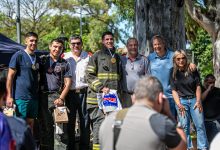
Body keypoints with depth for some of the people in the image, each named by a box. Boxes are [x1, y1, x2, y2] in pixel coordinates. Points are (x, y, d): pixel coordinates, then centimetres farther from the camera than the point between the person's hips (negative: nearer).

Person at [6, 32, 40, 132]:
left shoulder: (37, 58, 14)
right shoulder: (18, 56, -6)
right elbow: (10, 76, -7)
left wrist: (39, 93, 13)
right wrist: (9, 96, -12)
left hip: (34, 97, 6)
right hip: (21, 97, -6)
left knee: (31, 124, 10)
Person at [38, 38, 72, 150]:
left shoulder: (64, 64, 11)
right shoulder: (42, 60, 9)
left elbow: (68, 82, 6)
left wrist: (61, 98, -5)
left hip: (57, 96, 0)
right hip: (43, 96, 0)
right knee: (44, 124, 4)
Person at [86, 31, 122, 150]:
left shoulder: (117, 57, 19)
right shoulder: (97, 56, 0)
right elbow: (89, 75, -6)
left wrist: (118, 91, 18)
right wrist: (101, 88, -16)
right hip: (98, 97, -6)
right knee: (99, 124, -10)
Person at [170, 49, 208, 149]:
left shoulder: (193, 71, 0)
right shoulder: (173, 73, 1)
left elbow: (198, 86, 1)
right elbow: (174, 90, 0)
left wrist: (198, 101, -9)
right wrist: (179, 104, -11)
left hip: (194, 100, 0)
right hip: (181, 101, 0)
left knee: (200, 125, -3)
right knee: (184, 126, 0)